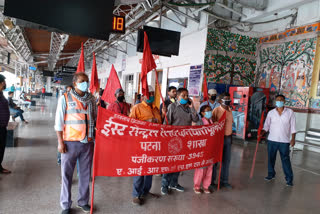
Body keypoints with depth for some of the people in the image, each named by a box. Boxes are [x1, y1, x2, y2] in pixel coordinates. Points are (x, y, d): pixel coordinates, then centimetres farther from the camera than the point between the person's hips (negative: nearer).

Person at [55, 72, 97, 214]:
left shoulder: (91, 99, 9)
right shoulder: (65, 98, -1)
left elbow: (96, 118, 15)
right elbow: (59, 122, -3)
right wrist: (60, 142, -8)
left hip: (88, 143, 3)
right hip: (70, 142, -3)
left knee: (85, 173, 11)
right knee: (67, 174, 6)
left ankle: (83, 201, 28)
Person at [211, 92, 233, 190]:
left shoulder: (230, 110, 9)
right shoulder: (216, 110, -12)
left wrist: (230, 137, 17)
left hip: (228, 138, 7)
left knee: (226, 160, 12)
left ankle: (224, 181, 25)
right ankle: (211, 180, 17)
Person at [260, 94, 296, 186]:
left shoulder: (290, 112, -1)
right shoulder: (271, 113, 1)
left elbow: (293, 126, 1)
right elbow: (266, 126, 2)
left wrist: (293, 139, -5)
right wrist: (261, 134, -13)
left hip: (284, 141, -2)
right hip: (272, 140, 2)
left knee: (285, 160, 1)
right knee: (271, 158, 11)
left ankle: (289, 179, 12)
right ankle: (271, 174, 29)